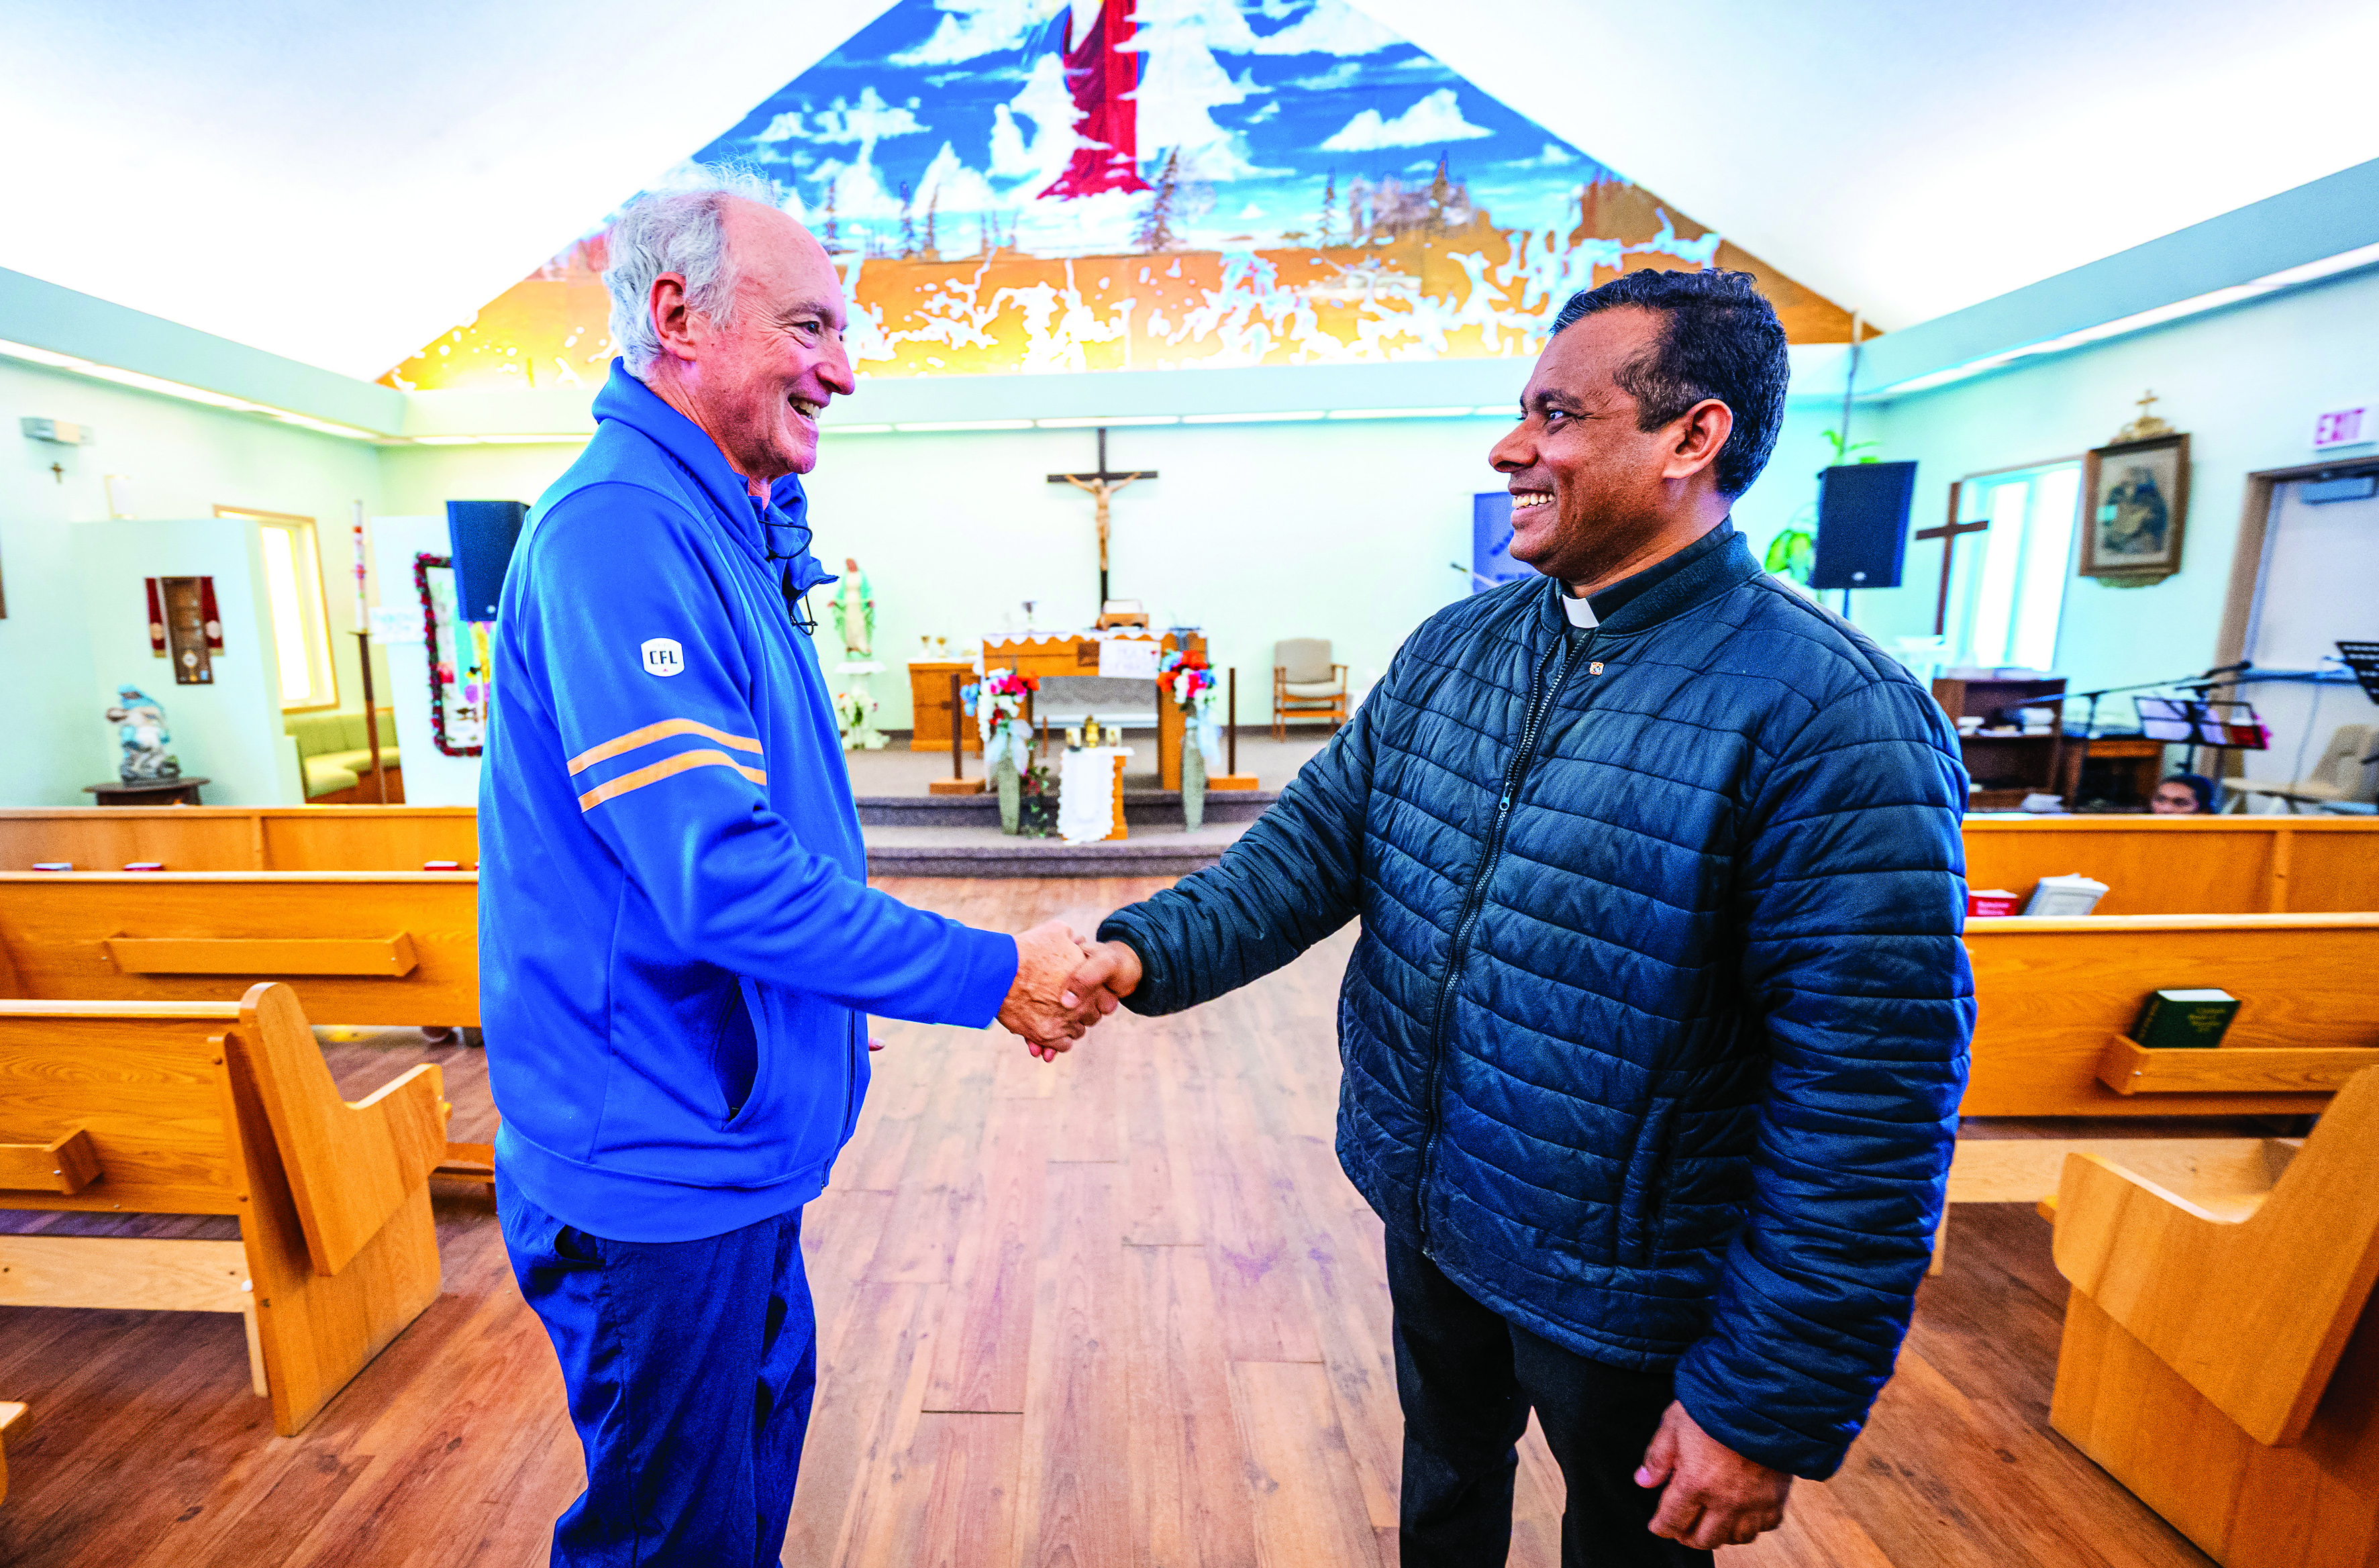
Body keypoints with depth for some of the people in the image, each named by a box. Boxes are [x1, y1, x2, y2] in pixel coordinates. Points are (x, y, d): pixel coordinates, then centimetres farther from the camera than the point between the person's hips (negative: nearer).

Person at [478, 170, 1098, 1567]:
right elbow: (719, 876, -30)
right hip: (659, 1164, -9)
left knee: (767, 1415, 28)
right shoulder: (621, 528, -22)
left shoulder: (725, 534, 9)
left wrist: (835, 994, 17)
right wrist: (991, 975, -22)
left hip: (729, 1133, 9)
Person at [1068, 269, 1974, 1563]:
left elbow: (1870, 1103, -21)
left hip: (1622, 1292, -4)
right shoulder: (1453, 648, -3)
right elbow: (1318, 840, -3)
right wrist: (1148, 950, -18)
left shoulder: (1832, 718, -23)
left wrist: (1770, 1406, -16)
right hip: (1426, 1217, 5)